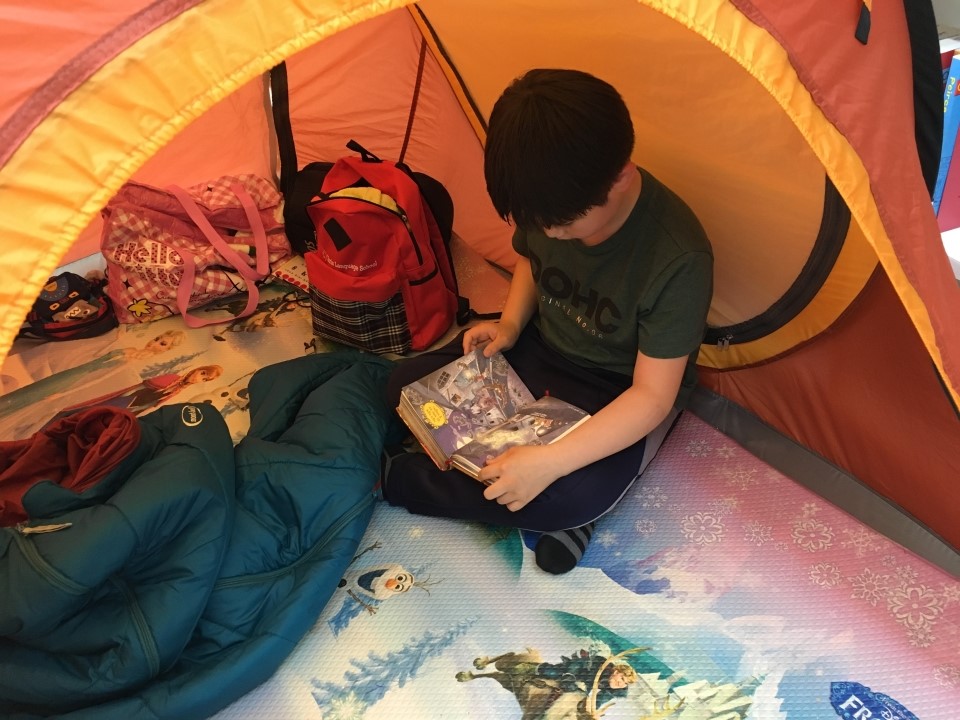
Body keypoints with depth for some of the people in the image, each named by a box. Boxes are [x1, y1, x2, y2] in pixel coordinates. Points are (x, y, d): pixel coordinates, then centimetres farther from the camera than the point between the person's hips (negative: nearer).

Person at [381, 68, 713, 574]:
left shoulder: (677, 260, -32)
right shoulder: (548, 202, -16)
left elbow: (652, 395, -28)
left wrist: (549, 463, -36)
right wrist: (510, 324, -11)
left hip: (618, 393, -5)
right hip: (541, 349, 6)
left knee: (580, 495, -33)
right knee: (406, 388, -5)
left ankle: (394, 478, -11)